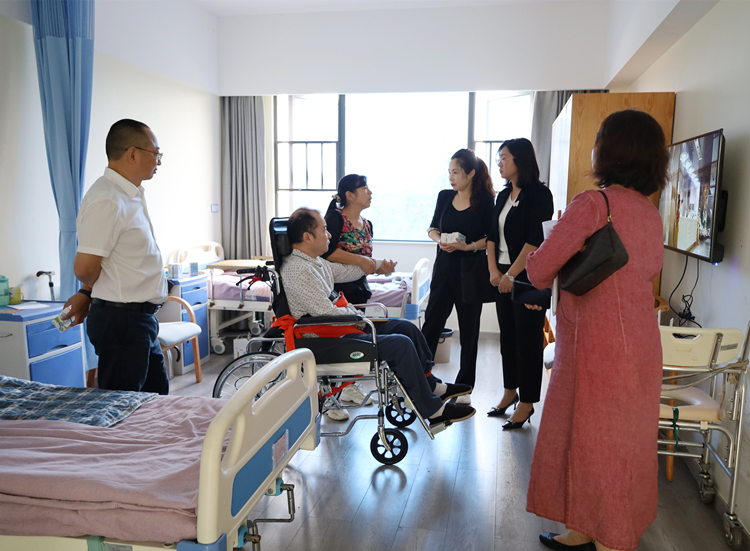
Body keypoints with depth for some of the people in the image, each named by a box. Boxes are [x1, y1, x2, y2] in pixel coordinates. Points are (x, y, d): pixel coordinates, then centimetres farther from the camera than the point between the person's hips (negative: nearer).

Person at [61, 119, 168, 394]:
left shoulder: (132, 195, 12)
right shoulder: (107, 201, -21)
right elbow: (85, 267, -23)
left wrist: (87, 293, 13)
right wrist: (89, 291, -2)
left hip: (140, 319, 10)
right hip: (121, 320, -10)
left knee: (157, 394, 20)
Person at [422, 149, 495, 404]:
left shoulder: (485, 200, -6)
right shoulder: (445, 196, 7)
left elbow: (491, 238, -7)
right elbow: (433, 228, 13)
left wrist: (468, 246, -21)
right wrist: (439, 239, -8)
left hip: (471, 270, -3)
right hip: (445, 267, 4)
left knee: (469, 328, 6)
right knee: (431, 323, 3)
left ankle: (464, 386, 19)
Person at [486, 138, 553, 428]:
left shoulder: (539, 194, -9)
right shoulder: (504, 195, 13)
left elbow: (535, 240, -17)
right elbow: (492, 235, 13)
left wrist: (512, 274, -16)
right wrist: (493, 270, 0)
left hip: (527, 277, -7)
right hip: (502, 276, 7)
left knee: (528, 339, 1)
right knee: (507, 336, 13)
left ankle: (527, 402, 11)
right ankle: (510, 391, 27)